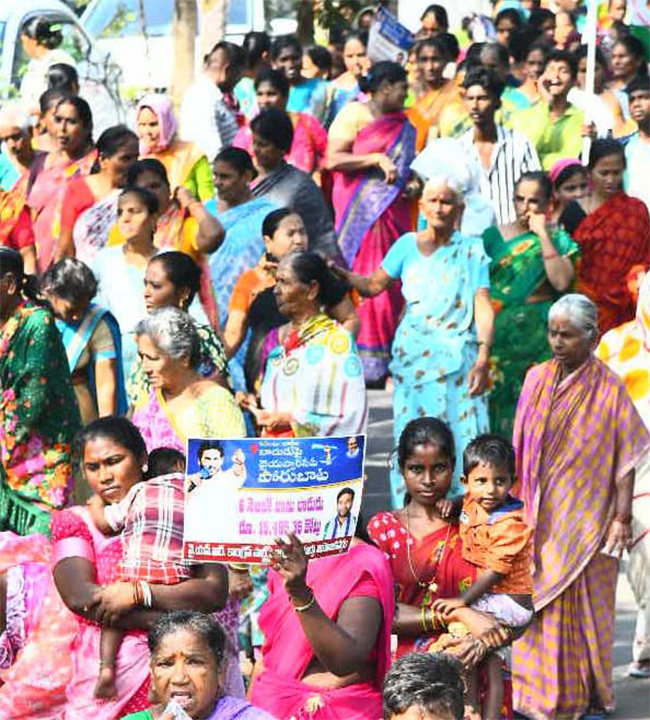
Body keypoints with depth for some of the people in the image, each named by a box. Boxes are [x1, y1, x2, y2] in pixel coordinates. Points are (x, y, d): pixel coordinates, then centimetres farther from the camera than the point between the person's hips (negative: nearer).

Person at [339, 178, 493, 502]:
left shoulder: (471, 250, 3)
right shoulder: (408, 245, 8)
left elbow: (483, 306, -5)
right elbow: (374, 285, 11)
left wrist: (483, 358, -15)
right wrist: (341, 275, -8)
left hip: (458, 357, -2)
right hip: (413, 356, 2)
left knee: (460, 436, -7)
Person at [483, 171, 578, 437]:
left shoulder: (558, 240, 5)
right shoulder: (493, 236, 9)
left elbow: (562, 282, -11)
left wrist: (543, 236, -11)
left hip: (537, 337, -2)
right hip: (497, 333, 2)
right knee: (496, 400, -3)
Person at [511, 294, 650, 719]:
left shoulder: (609, 389, -10)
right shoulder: (537, 380, 2)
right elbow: (523, 447, 9)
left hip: (586, 517, -4)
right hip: (541, 516, 4)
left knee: (583, 604, 3)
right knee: (541, 600, 8)